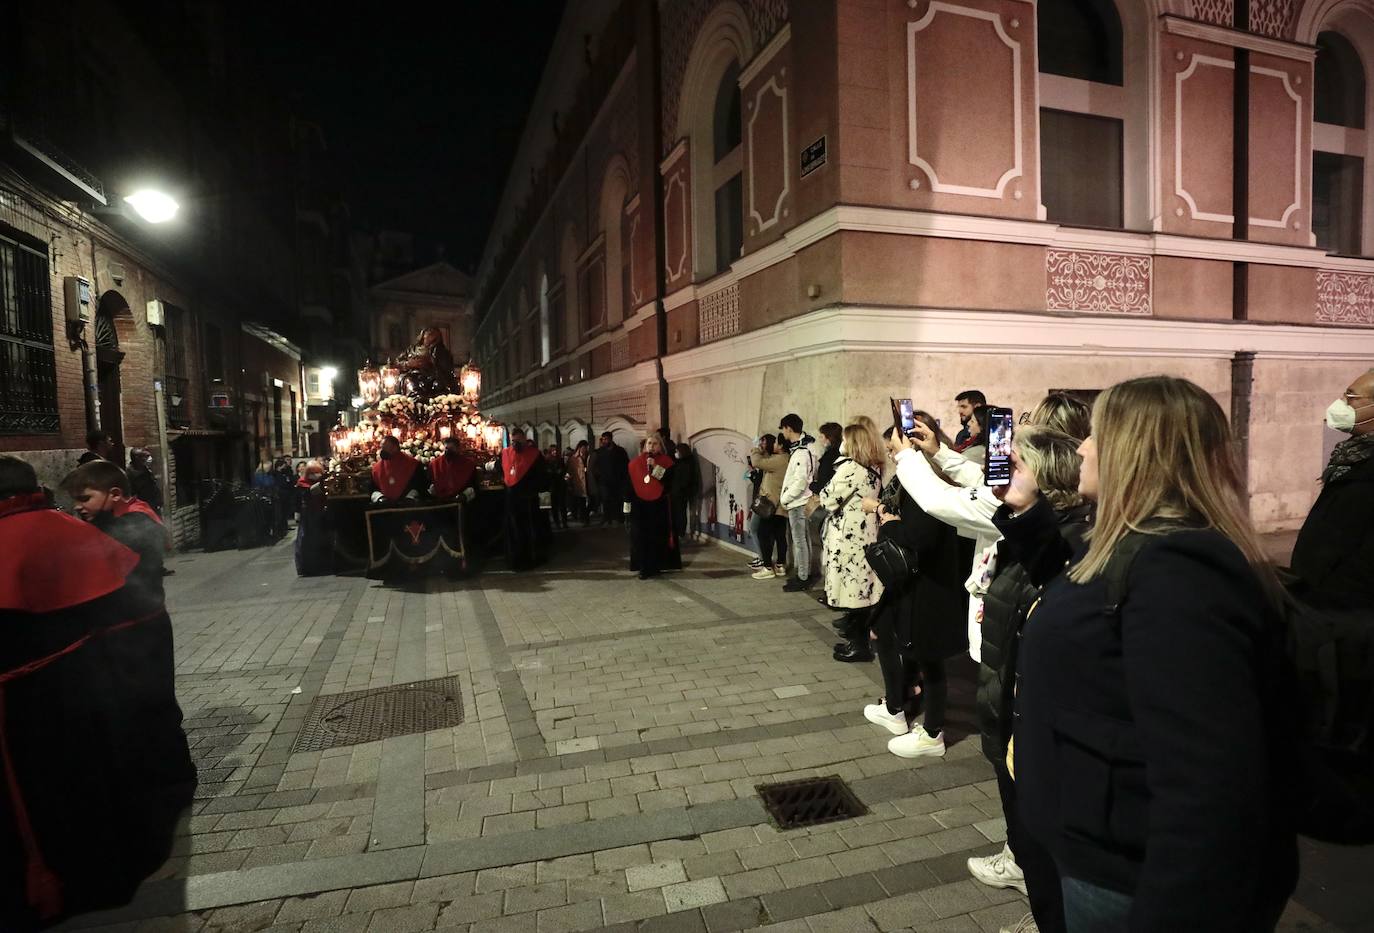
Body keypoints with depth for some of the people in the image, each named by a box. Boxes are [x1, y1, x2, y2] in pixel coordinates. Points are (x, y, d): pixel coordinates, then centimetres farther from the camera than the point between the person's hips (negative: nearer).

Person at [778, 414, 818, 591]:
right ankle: (803, 574, 24)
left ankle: (802, 578, 4)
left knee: (800, 540, -3)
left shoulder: (801, 452, -18)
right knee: (802, 539, 15)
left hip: (798, 502, -10)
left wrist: (785, 498, -13)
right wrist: (785, 495, 12)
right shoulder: (802, 447, 11)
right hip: (798, 502, 10)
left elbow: (800, 481, -22)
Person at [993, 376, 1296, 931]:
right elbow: (1077, 605, 22)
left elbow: (1209, 791, -34)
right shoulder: (1151, 554, 3)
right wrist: (1025, 511, 12)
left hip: (1138, 884, -9)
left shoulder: (1172, 570, -29)